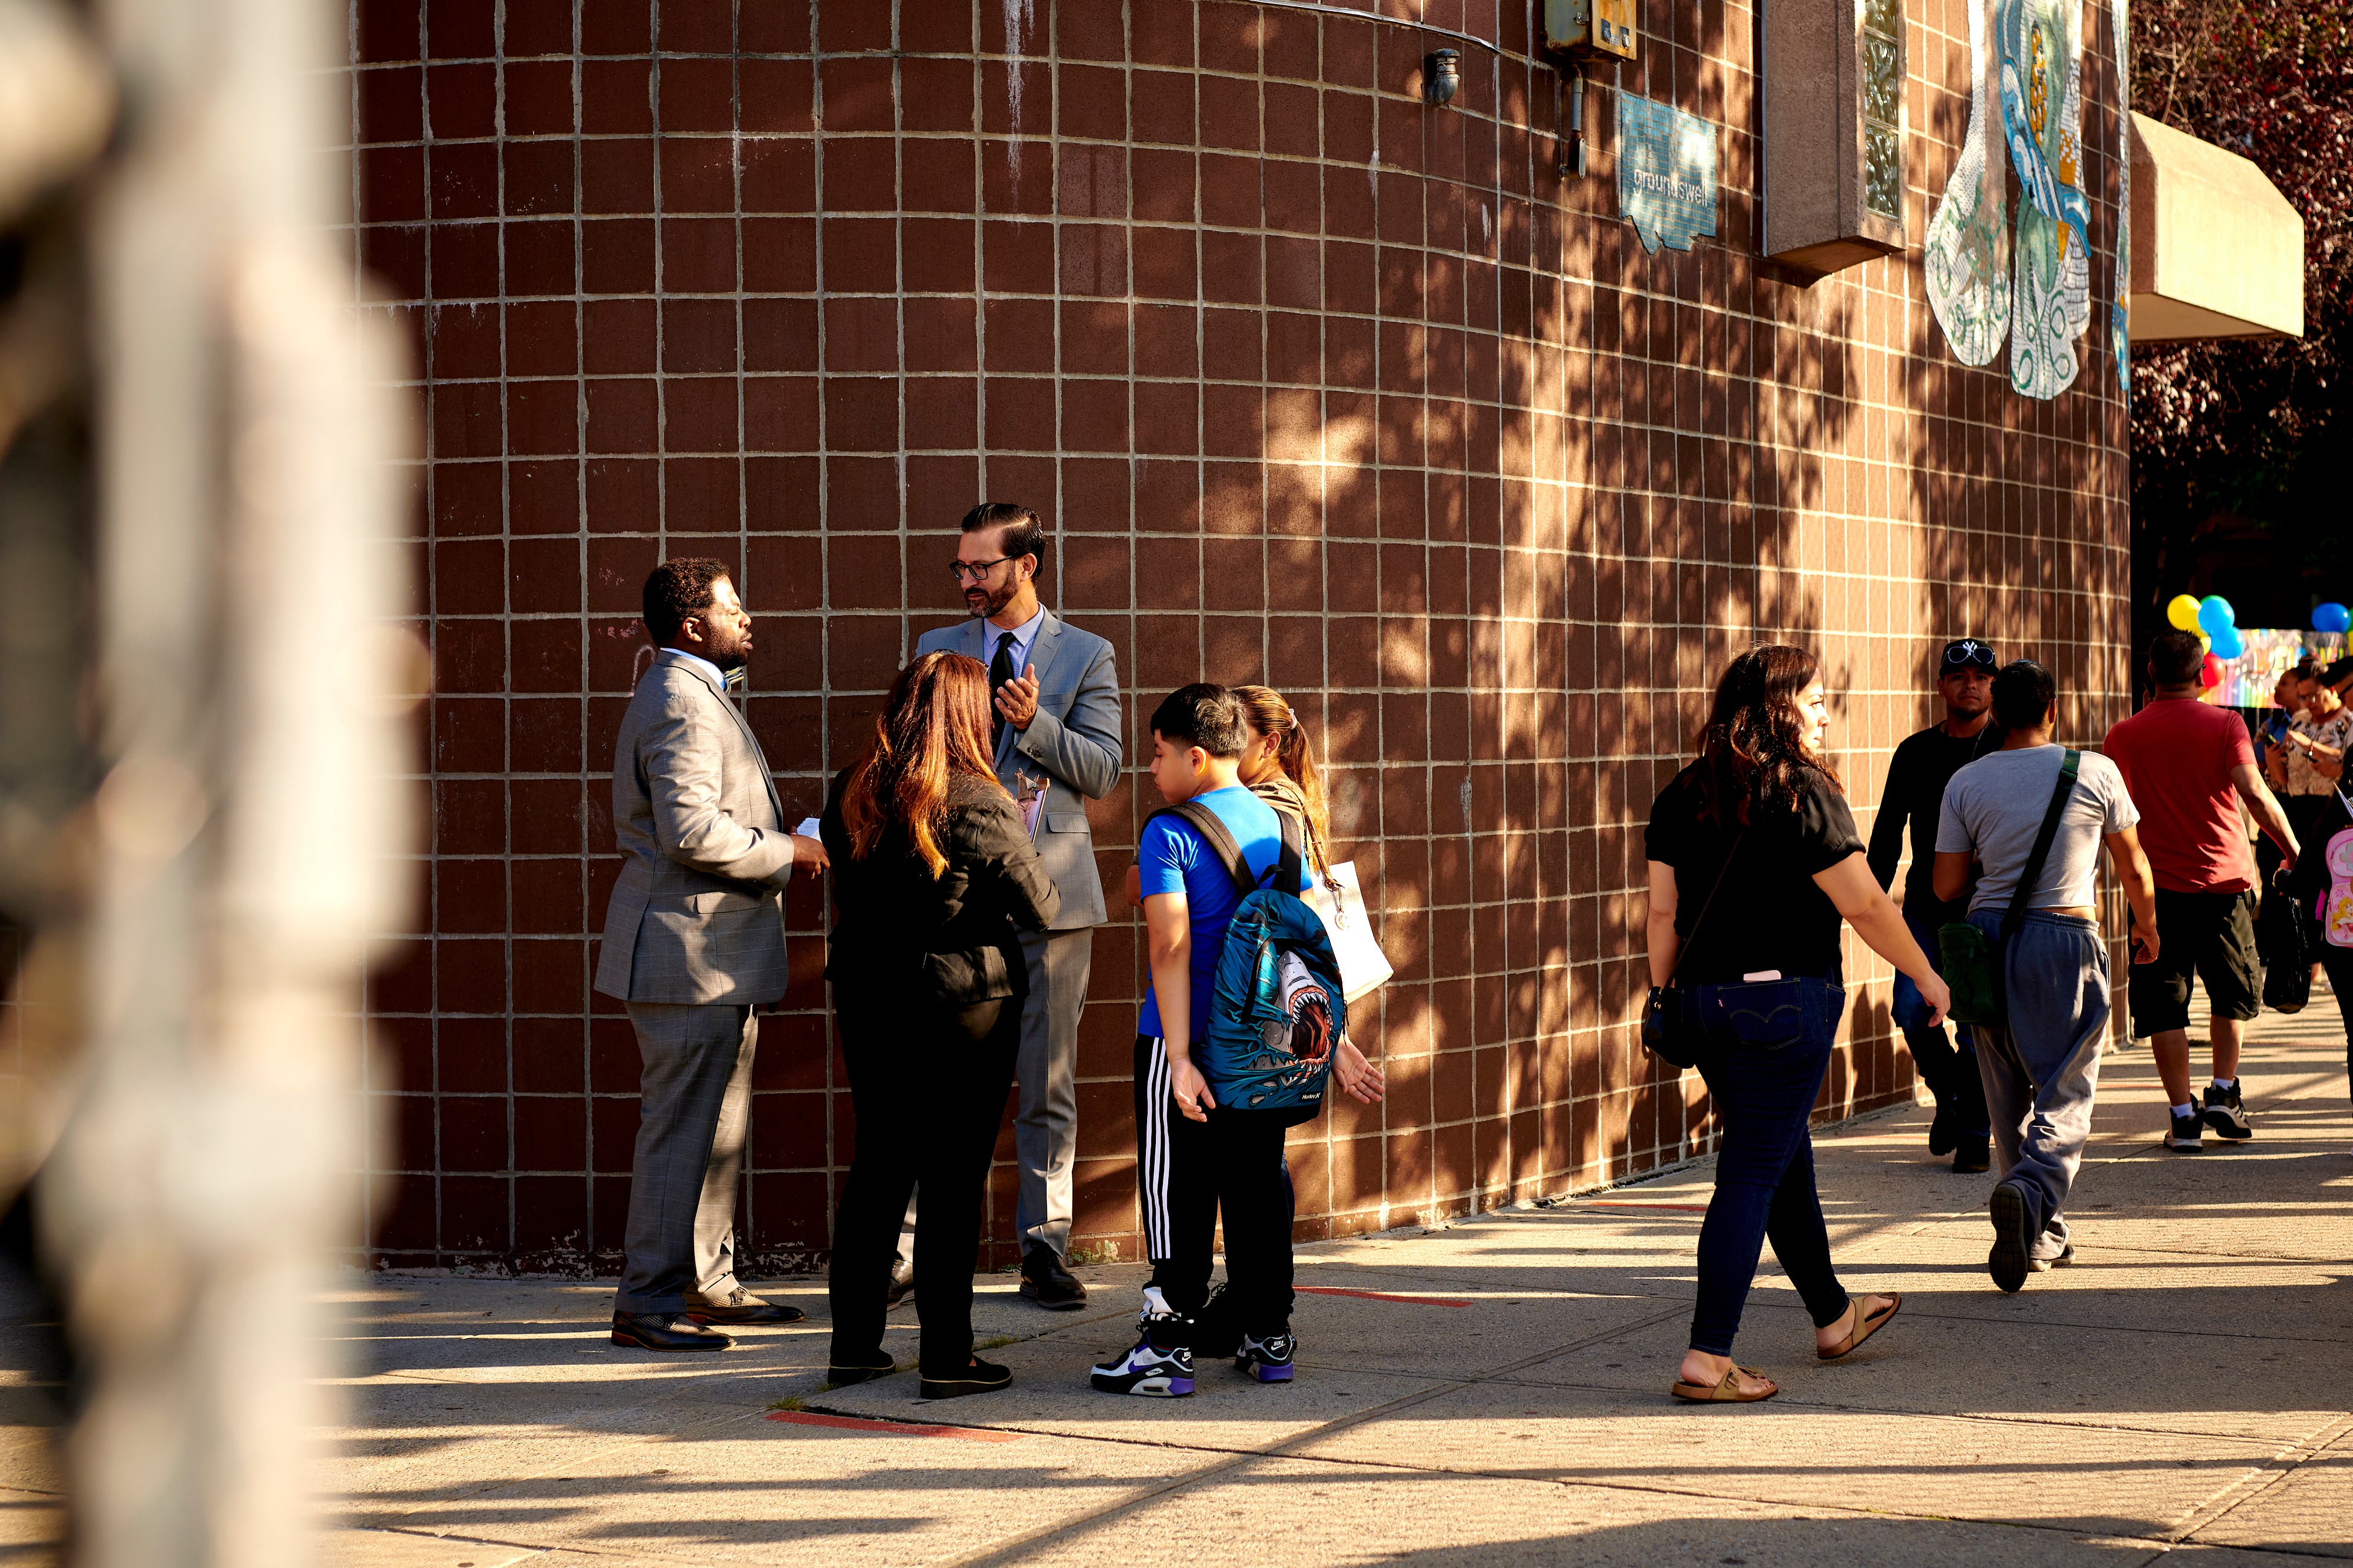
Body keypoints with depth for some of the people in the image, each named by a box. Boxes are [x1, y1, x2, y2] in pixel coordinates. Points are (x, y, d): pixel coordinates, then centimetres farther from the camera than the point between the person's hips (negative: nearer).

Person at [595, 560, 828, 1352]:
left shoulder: (690, 693, 19)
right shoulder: (683, 704, -17)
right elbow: (691, 831, -27)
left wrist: (761, 813, 16)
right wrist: (784, 850, -15)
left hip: (713, 951, 11)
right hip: (693, 950, -11)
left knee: (720, 1118, 16)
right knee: (683, 1124, -8)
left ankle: (708, 1282, 24)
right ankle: (648, 1302, -5)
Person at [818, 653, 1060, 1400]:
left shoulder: (851, 793, 0)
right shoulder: (979, 805, -16)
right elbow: (1042, 908, -7)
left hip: (867, 996, 5)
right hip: (965, 1005, -5)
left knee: (877, 1167, 15)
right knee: (956, 1176, 2)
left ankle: (854, 1343, 18)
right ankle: (947, 1357, 3)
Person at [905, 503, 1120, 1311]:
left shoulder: (1085, 655, 4)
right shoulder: (937, 650, 12)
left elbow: (1104, 767, -2)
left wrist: (1036, 724, -16)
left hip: (1048, 885, -2)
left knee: (1047, 1077, 2)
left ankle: (1044, 1246, 7)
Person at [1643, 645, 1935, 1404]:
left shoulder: (1681, 797, 7)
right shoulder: (1801, 796, -12)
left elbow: (1663, 913, 7)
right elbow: (1865, 905, -10)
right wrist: (1926, 978, 2)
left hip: (1706, 1001, 7)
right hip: (1785, 998, -7)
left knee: (1785, 1160, 22)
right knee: (1753, 1176, -4)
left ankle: (1833, 1315, 38)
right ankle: (1707, 1358, -6)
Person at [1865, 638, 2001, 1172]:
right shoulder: (1915, 753, 9)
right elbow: (1888, 833, 12)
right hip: (1926, 905, 2)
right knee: (1912, 1008, -10)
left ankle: (1974, 1133, 9)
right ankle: (1949, 1097, 15)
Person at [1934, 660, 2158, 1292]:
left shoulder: (1967, 782, 2)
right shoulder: (2095, 772, -2)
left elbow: (1947, 887, 3)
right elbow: (2134, 866, 9)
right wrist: (2148, 926, 27)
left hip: (1989, 935, 3)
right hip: (2066, 938, -3)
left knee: (2010, 1099, 13)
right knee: (2065, 1096, -2)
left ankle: (2042, 1236, 17)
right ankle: (2031, 1195, -28)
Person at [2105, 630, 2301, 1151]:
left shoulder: (2124, 736, 1)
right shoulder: (2225, 724, -3)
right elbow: (2254, 793, -13)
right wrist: (2290, 845, -1)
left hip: (2158, 883, 0)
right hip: (2224, 878, 0)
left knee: (2165, 1005, 4)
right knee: (2234, 991, 19)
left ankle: (2183, 1116, 0)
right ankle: (2224, 1093, 10)